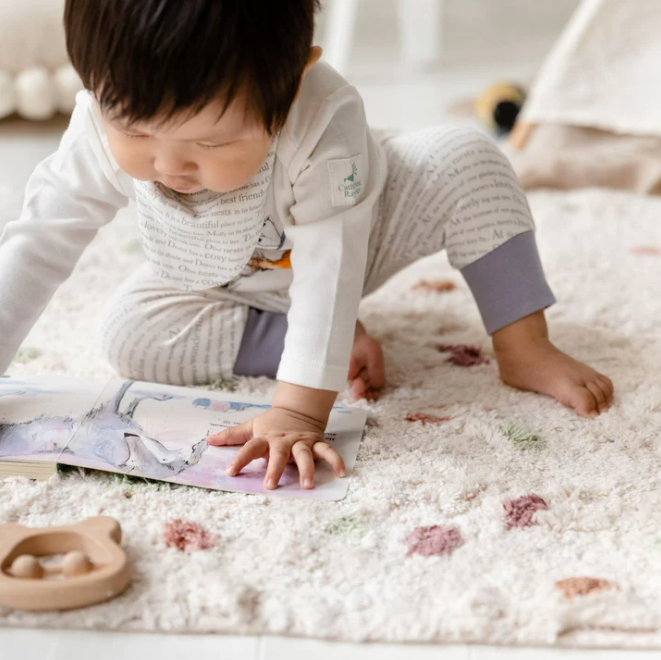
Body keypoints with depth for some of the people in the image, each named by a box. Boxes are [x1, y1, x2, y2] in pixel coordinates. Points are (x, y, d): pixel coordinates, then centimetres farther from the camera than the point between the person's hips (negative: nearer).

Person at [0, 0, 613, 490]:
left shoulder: (325, 122, -43)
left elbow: (328, 267, -43)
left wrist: (298, 411, -49)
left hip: (339, 236, -2)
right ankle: (332, 339, -14)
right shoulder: (104, 124, -33)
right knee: (129, 335, -23)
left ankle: (525, 350, -14)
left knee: (465, 160, -25)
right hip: (223, 286, 3)